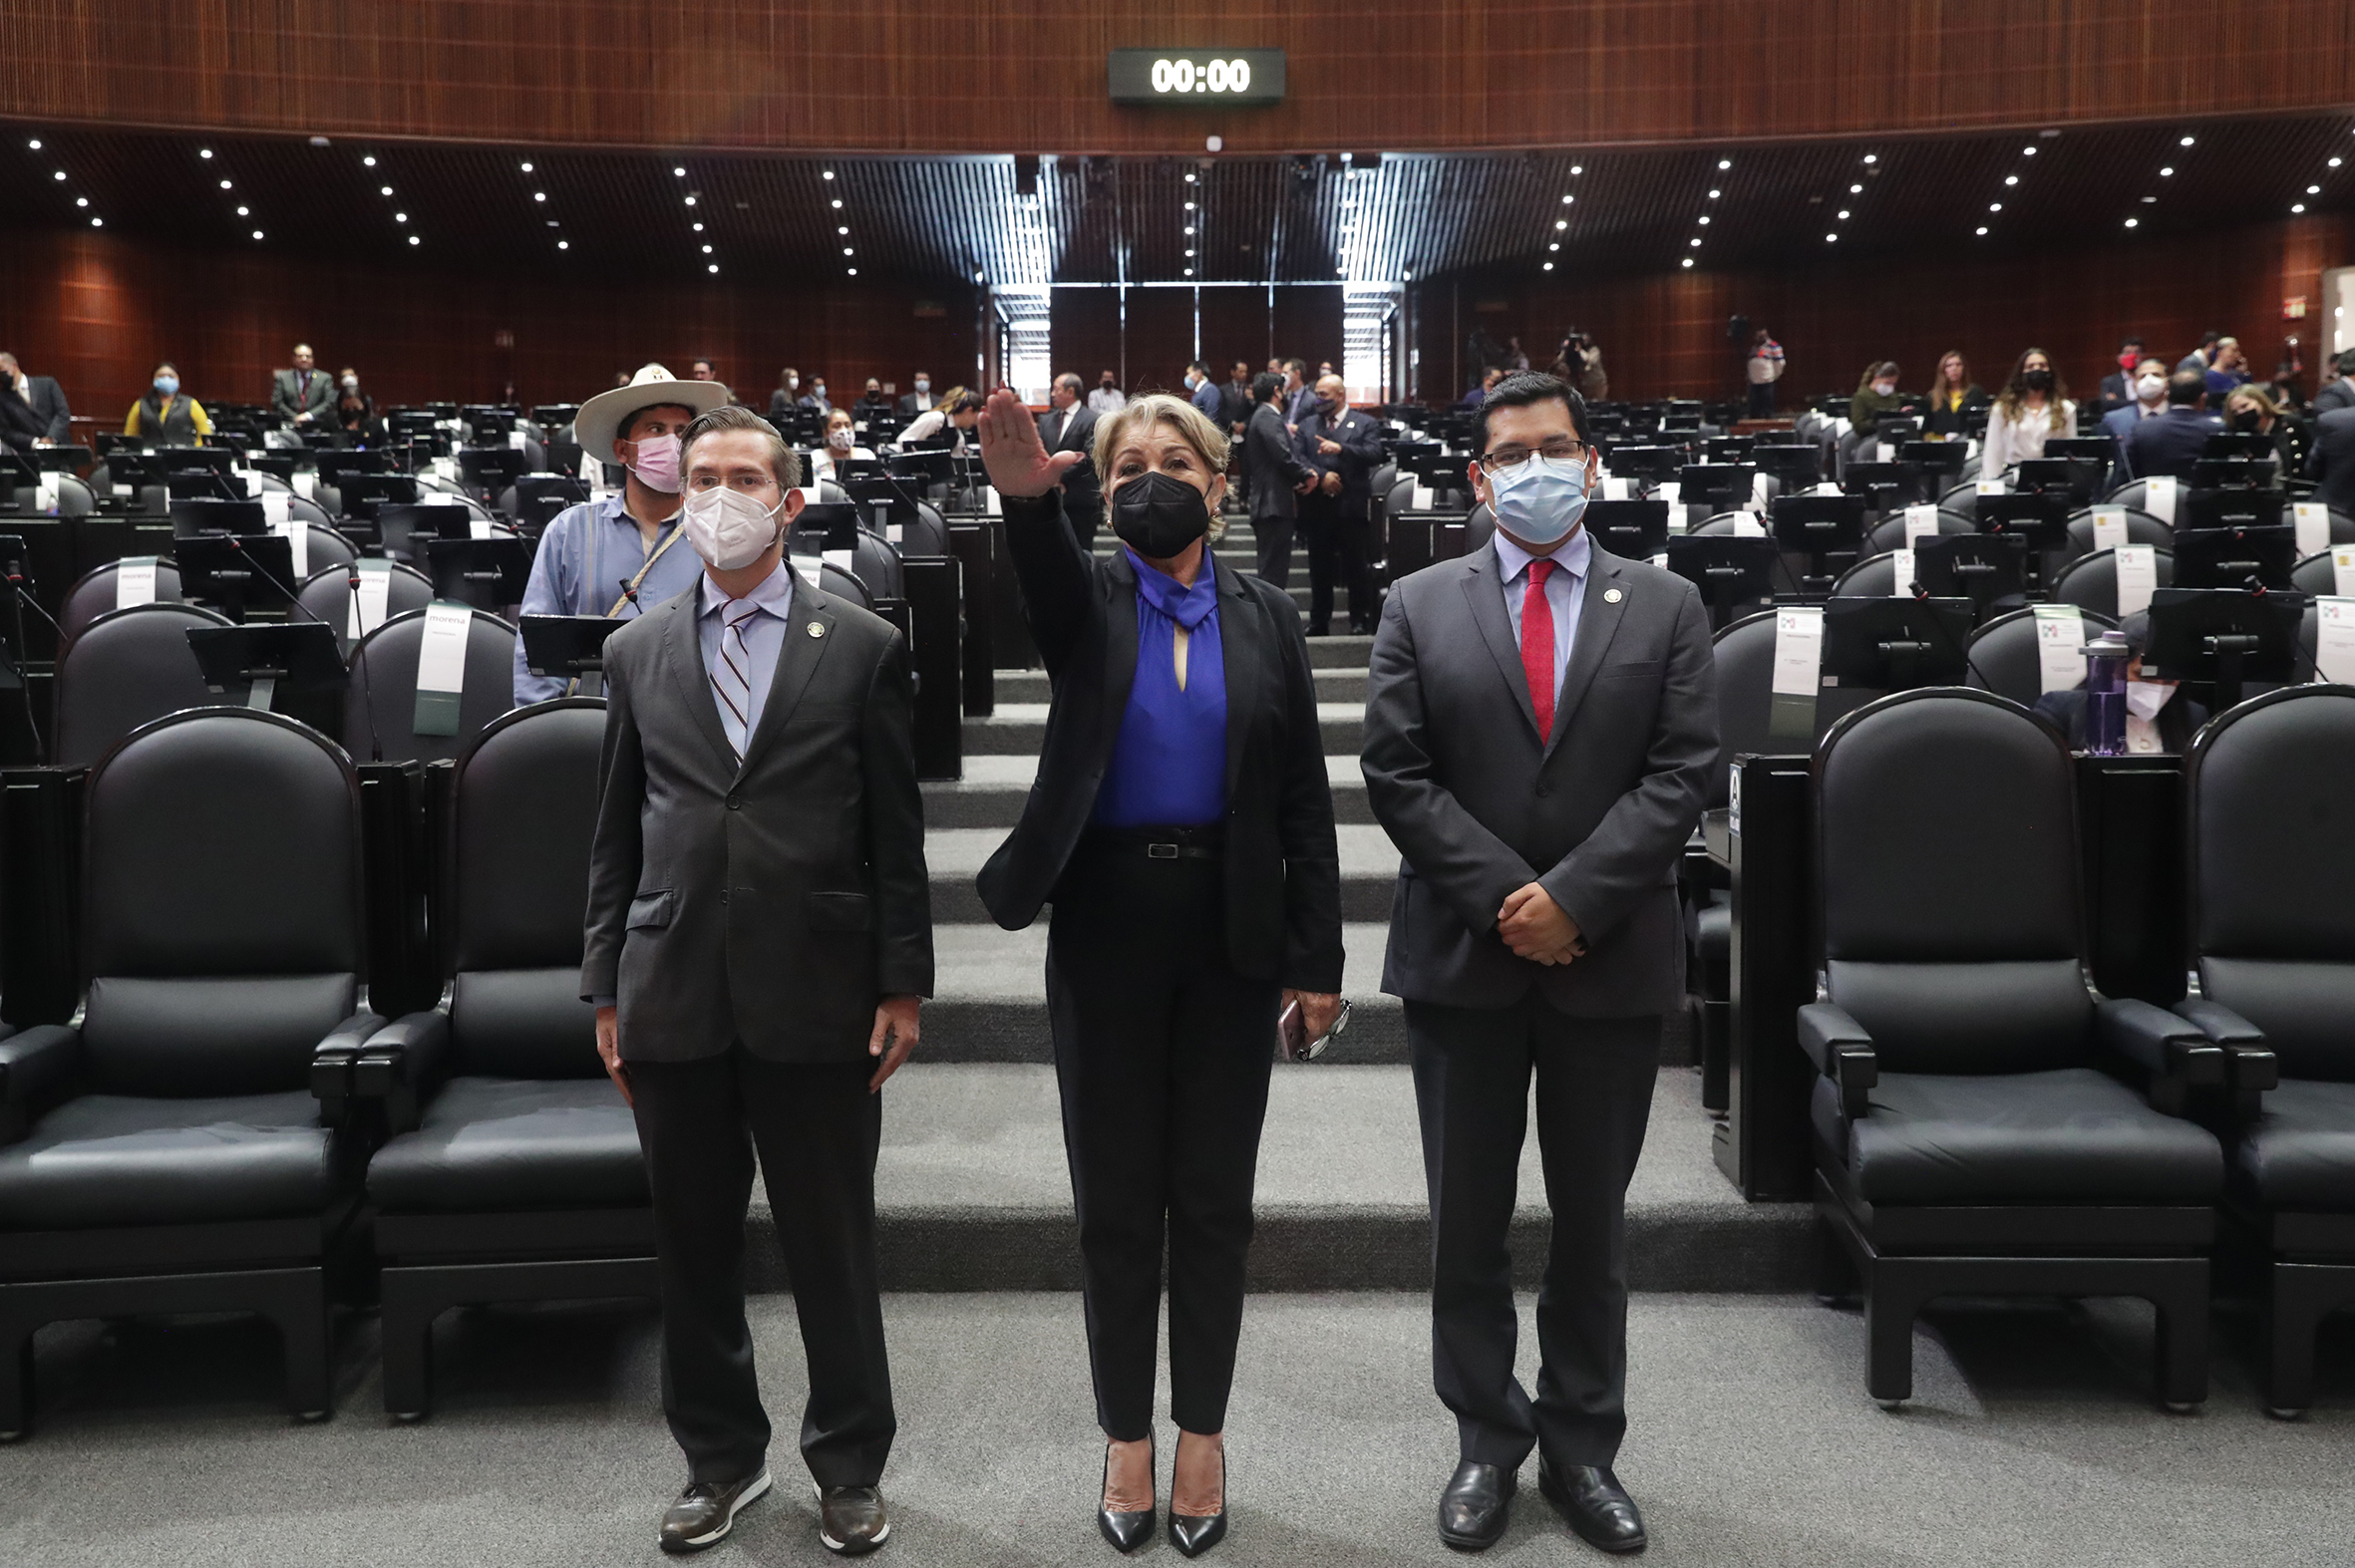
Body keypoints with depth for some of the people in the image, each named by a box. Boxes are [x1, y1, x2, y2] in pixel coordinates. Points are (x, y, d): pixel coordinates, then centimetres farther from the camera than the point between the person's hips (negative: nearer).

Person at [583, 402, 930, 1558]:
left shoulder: (863, 647, 0)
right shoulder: (636, 651, 8)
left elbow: (896, 832, 0)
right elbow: (615, 833, 10)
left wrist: (902, 985, -3)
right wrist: (605, 989, 7)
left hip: (816, 997, -2)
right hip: (674, 997, 3)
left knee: (833, 1245, 9)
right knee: (692, 1246, 13)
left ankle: (849, 1462, 28)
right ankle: (720, 1455, 33)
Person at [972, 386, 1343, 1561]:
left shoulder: (1265, 617, 4)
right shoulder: (1086, 605, 1)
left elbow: (1304, 801, 2)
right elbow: (1042, 576, -25)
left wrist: (1316, 959, -3)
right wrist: (1026, 494, -48)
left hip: (1230, 932, 1)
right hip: (1107, 926, 0)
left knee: (1213, 1197, 9)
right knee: (1116, 1200, 8)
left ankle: (1201, 1434, 26)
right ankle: (1126, 1439, 25)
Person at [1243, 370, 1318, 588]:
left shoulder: (1261, 416, 21)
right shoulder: (1268, 417, -11)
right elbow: (1283, 455, -22)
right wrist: (1307, 475, -7)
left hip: (1269, 503, 11)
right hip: (1275, 503, -11)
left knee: (1272, 570, 13)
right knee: (1273, 571, -11)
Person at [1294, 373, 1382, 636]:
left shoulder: (1365, 423, 6)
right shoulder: (1307, 425, 14)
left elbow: (1374, 454, -10)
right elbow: (1297, 457, 1)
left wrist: (1341, 448, -21)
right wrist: (1321, 476, -14)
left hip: (1352, 505, -3)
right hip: (1317, 506, 3)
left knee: (1355, 565, 1)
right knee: (1319, 567, 8)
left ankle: (1361, 621, 10)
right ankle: (1319, 621, 17)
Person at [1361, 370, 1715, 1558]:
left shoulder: (1666, 607, 4)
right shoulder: (1420, 607, 3)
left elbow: (1680, 774, -4)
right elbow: (1396, 777, -4)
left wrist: (1574, 897, -15)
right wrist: (1504, 899, -13)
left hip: (1613, 958, 0)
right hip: (1461, 955, 0)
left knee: (1593, 1221, 12)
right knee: (1468, 1220, 9)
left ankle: (1582, 1447, 27)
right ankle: (1487, 1442, 25)